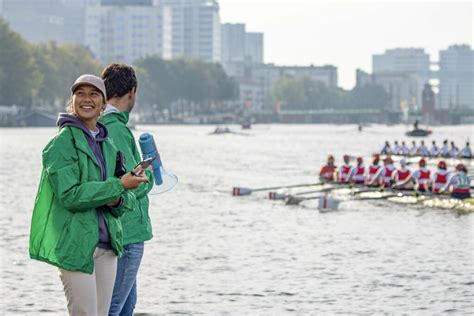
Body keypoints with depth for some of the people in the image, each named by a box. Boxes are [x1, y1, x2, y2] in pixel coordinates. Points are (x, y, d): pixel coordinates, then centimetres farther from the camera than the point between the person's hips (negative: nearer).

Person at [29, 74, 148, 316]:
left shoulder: (107, 144, 15)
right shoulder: (63, 142, -7)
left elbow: (127, 200, 18)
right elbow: (69, 195, -17)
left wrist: (117, 200, -6)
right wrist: (118, 185, -16)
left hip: (106, 244, 7)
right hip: (76, 245, -7)